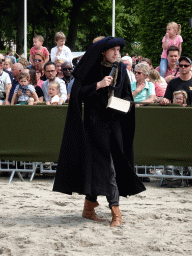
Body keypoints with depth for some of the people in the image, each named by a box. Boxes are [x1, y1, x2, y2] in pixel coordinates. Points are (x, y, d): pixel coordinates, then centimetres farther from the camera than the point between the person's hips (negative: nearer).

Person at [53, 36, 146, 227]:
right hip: (95, 122, -5)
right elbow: (78, 92, -9)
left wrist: (124, 102, -5)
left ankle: (89, 207, 18)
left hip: (115, 122, 5)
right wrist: (98, 85, -19)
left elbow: (127, 94, 17)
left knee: (97, 163, 7)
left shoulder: (121, 69, 10)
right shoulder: (92, 70, -5)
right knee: (105, 164, -11)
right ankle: (115, 211, -12)